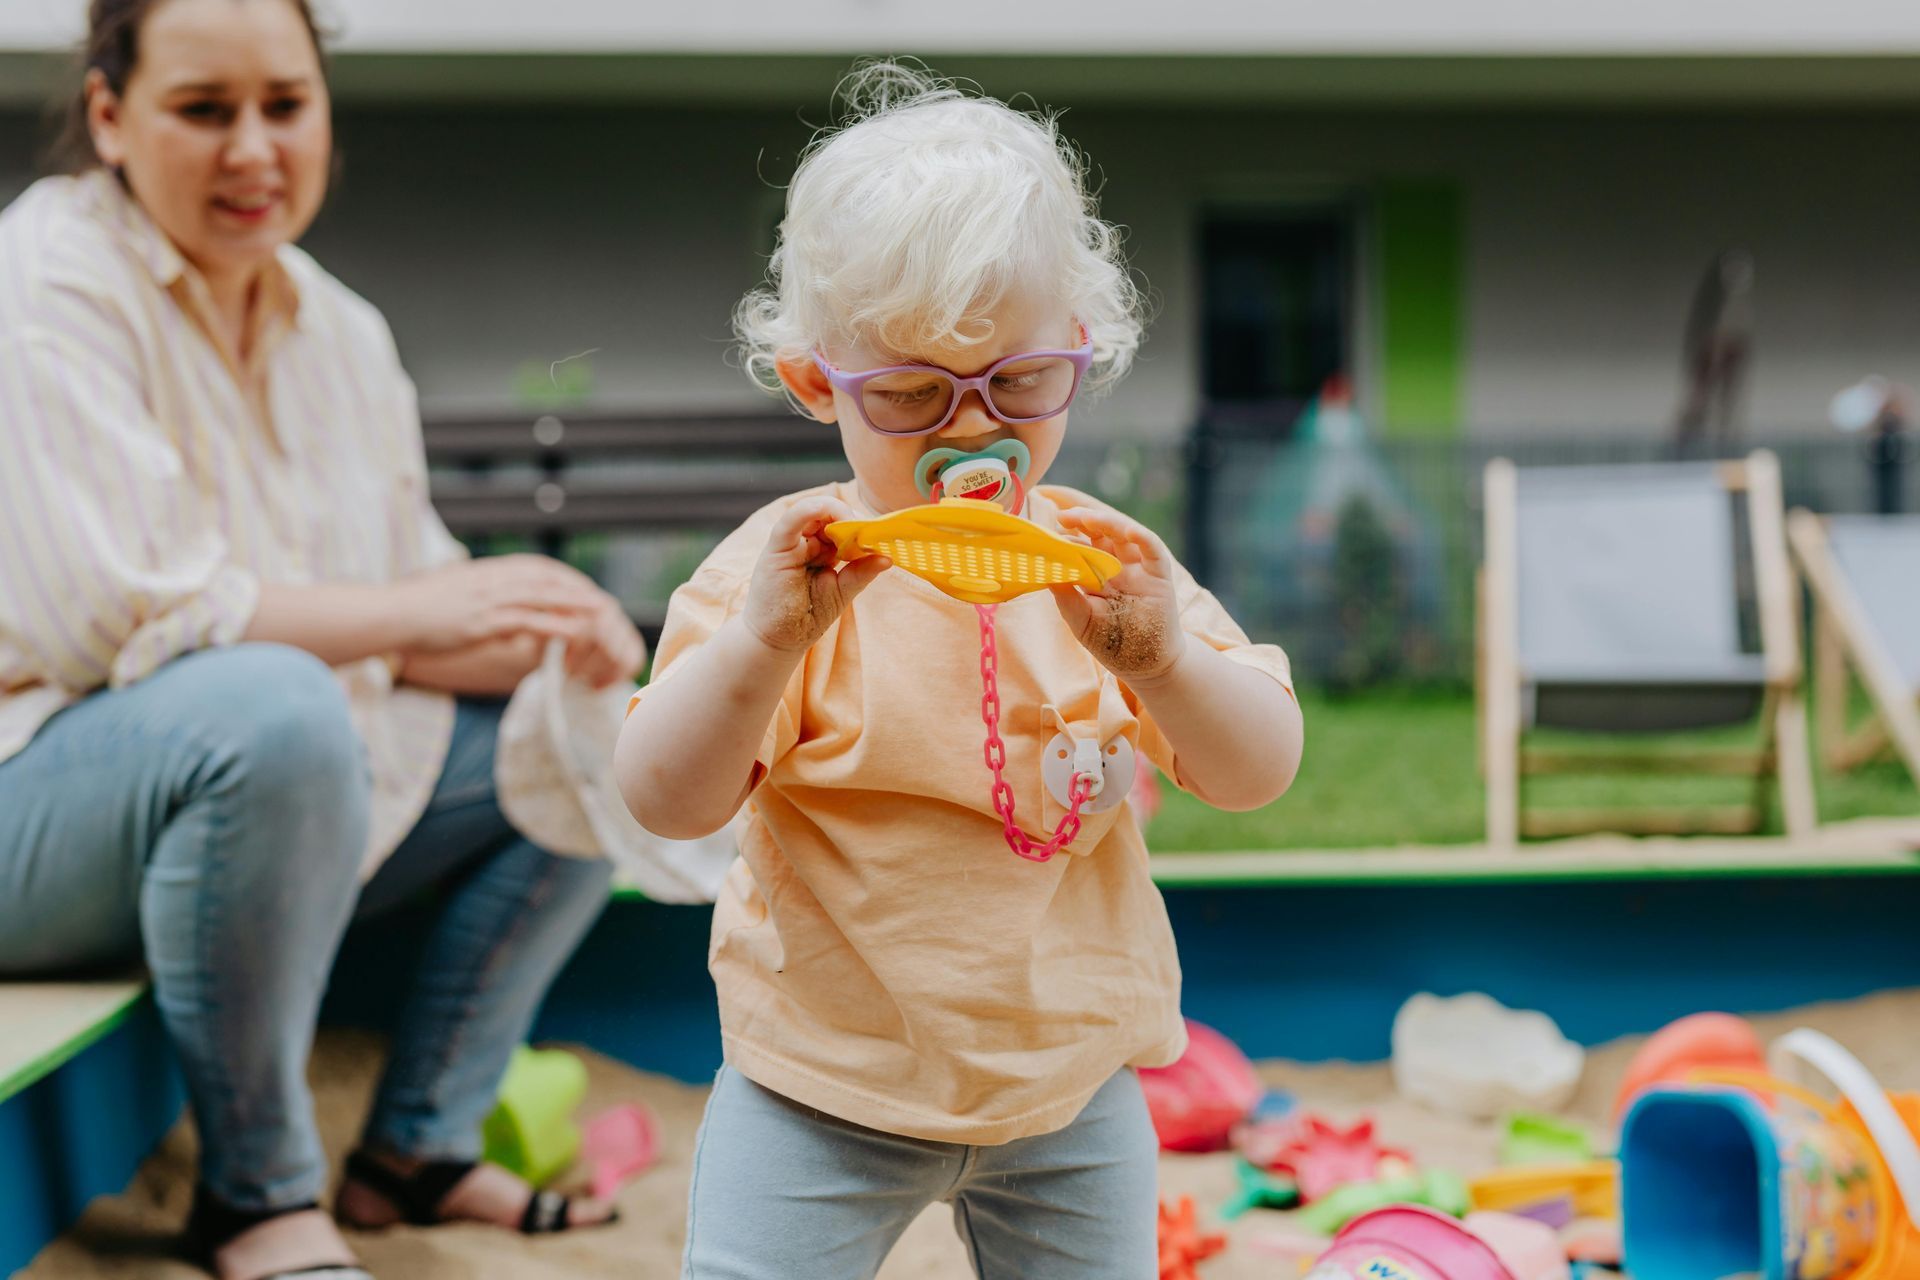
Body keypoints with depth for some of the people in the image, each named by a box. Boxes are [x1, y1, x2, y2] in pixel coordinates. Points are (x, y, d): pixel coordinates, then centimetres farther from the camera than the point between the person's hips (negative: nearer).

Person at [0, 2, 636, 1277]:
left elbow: (424, 611, 7)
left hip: (268, 794, 8)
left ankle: (419, 1148, 7)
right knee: (270, 707, -38)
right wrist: (418, 613, -24)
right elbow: (117, 614, -26)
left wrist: (552, 634, -15)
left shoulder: (339, 329, 8)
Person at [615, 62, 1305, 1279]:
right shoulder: (792, 565, -12)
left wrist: (1159, 656, -26)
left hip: (1069, 1075, 3)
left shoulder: (1102, 560, -3)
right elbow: (667, 800, -19)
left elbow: (1261, 770, -7)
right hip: (825, 1081, -2)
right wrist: (762, 641, -34)